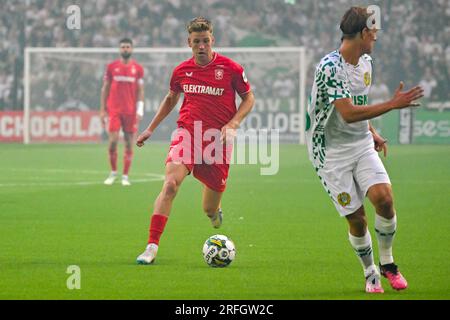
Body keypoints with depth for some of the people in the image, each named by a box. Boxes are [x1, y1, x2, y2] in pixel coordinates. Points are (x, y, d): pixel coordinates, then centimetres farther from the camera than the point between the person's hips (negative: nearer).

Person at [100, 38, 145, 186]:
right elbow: (105, 89, 8)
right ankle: (113, 172, 9)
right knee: (113, 141, -9)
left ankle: (125, 176, 7)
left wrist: (140, 110, -4)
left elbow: (140, 91, 6)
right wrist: (103, 110, 3)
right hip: (114, 110, 0)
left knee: (129, 143, 0)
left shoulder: (138, 68, 6)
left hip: (131, 111, 1)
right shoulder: (112, 67, 6)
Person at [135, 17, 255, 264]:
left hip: (217, 140, -1)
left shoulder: (230, 68, -4)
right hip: (187, 133, 1)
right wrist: (150, 129, 22)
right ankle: (152, 247, -26)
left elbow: (248, 99, 7)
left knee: (210, 210, 8)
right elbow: (171, 98, 23)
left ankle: (214, 211, 50)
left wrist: (232, 124, -10)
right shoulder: (182, 70, 4)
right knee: (170, 183, -26)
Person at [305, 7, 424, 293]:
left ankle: (387, 262, 4)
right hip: (332, 153, -6)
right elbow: (348, 113, -30)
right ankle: (370, 273, 17)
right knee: (356, 218, -6)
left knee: (384, 197, -17)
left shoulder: (365, 62, 8)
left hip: (362, 145, 6)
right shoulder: (329, 68, -20)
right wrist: (393, 104, -28)